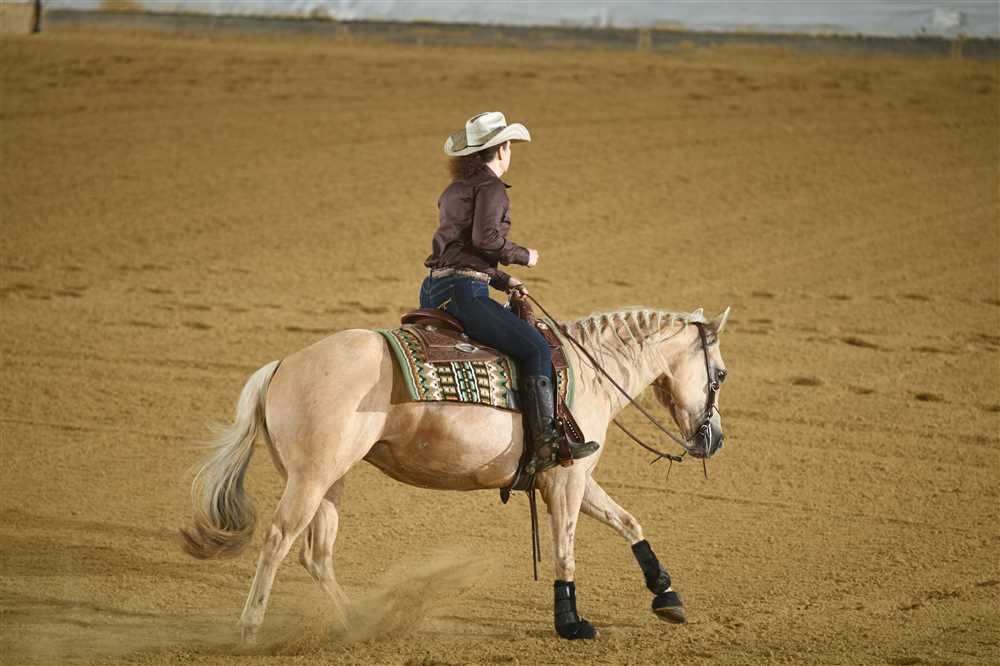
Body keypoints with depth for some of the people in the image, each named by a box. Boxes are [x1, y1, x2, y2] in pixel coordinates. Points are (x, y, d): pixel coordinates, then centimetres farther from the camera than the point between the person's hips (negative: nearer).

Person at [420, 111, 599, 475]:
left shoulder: (455, 190, 22)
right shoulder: (490, 186, -6)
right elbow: (485, 237, -19)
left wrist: (503, 281, 23)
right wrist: (523, 255, -3)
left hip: (434, 289, 10)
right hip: (463, 291, -10)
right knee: (535, 347, -11)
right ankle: (546, 441, -19)